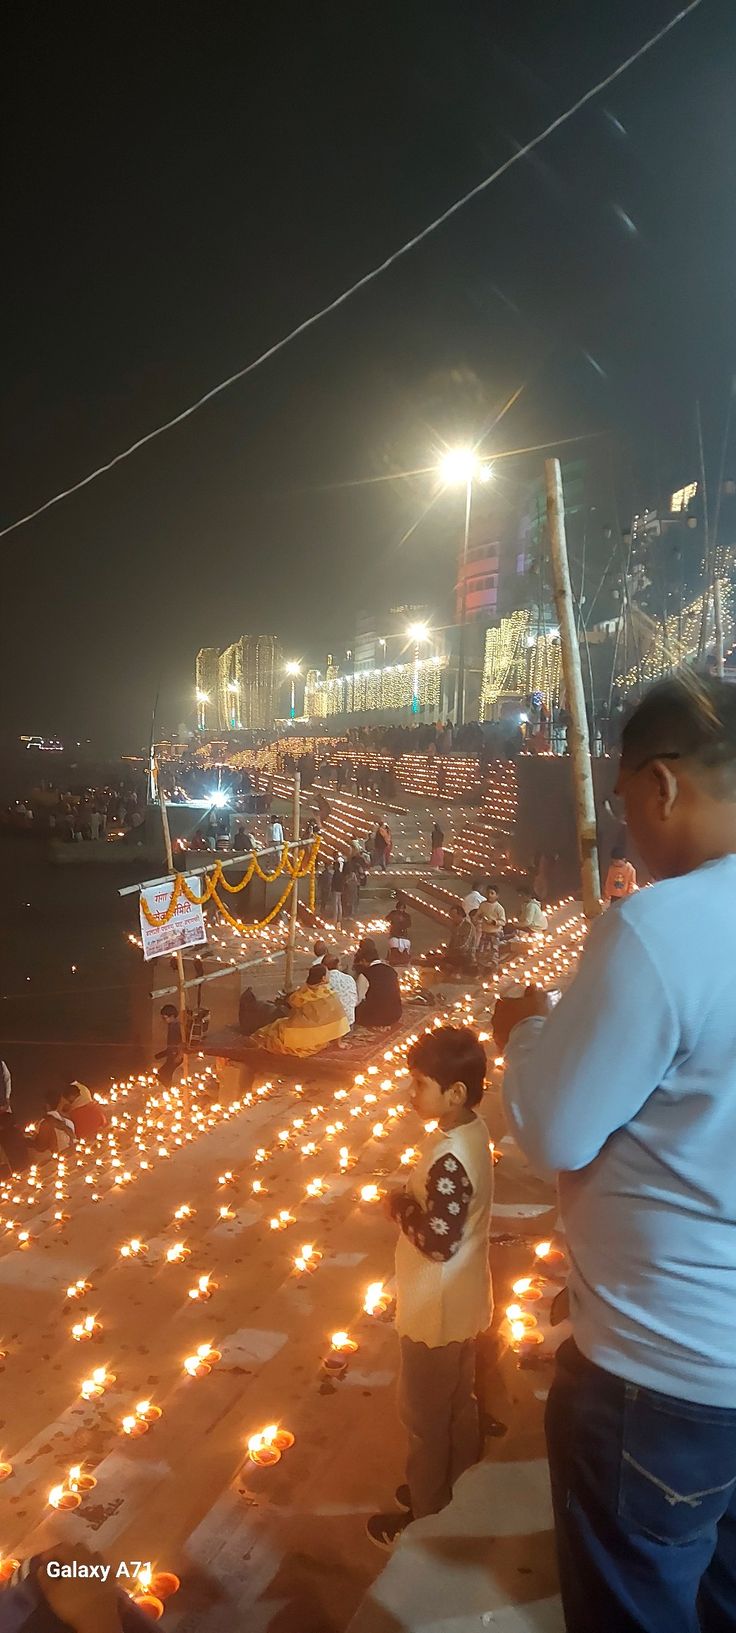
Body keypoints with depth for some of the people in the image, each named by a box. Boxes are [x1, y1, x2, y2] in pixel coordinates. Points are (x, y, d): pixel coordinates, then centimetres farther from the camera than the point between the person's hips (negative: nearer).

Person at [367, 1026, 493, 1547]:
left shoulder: (449, 1158, -32)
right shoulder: (474, 1130, -4)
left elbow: (438, 1240, -31)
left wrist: (401, 1208, -16)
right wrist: (413, 1198, -4)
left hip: (436, 1312, -9)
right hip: (463, 1304, 9)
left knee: (425, 1416, 12)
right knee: (459, 1405, 25)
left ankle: (425, 1519, 31)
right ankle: (458, 1495, 44)